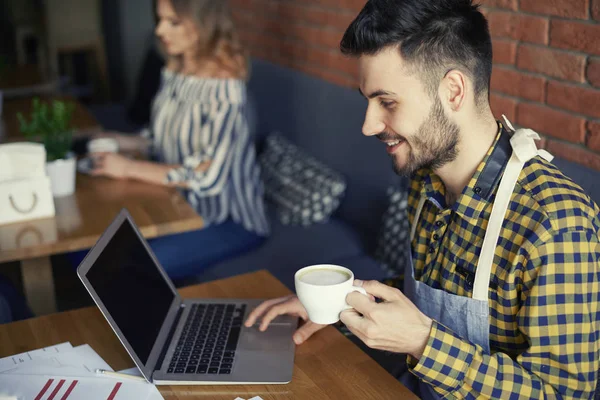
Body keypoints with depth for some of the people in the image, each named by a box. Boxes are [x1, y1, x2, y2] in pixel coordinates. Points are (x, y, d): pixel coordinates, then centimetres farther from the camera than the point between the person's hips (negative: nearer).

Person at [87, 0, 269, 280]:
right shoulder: (173, 71, 3)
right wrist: (127, 143, -3)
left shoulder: (224, 88, -21)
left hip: (229, 220, -7)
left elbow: (209, 177, -26)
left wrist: (130, 168, -23)